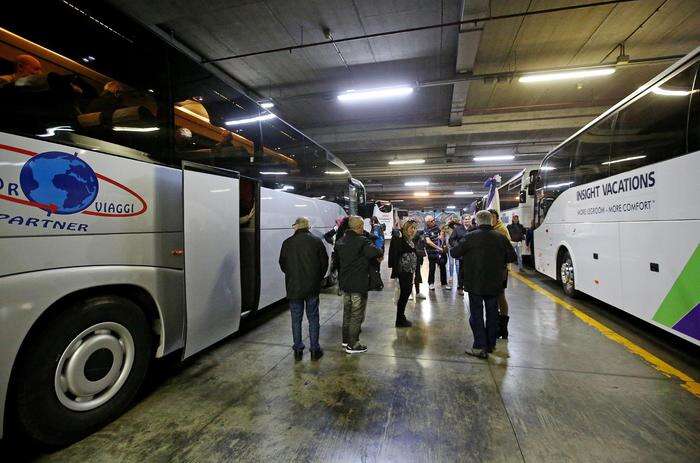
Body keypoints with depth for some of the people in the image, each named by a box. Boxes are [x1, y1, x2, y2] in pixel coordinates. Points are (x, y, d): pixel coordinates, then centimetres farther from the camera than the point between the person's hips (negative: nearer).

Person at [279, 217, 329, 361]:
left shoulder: (287, 243, -4)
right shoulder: (316, 241, -6)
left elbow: (282, 264, 4)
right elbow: (324, 263, -1)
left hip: (293, 288, 1)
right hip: (312, 288, 0)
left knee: (296, 319, 12)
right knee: (313, 318, 10)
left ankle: (298, 350, 21)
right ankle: (315, 350, 17)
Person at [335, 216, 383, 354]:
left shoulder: (340, 241, 5)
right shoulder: (362, 241, -19)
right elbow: (377, 253, -27)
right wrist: (379, 251, -6)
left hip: (344, 283, 8)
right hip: (359, 284, -7)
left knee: (347, 312, 21)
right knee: (357, 315, 5)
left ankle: (346, 340, 34)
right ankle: (352, 345, 15)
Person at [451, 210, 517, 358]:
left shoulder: (471, 237, -14)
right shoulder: (501, 237, -2)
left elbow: (454, 252, -10)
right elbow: (512, 257, 5)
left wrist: (467, 254, 10)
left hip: (475, 283, -4)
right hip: (494, 284, 4)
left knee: (476, 314, 5)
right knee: (492, 314, 17)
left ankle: (480, 347, 6)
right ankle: (491, 344, 29)